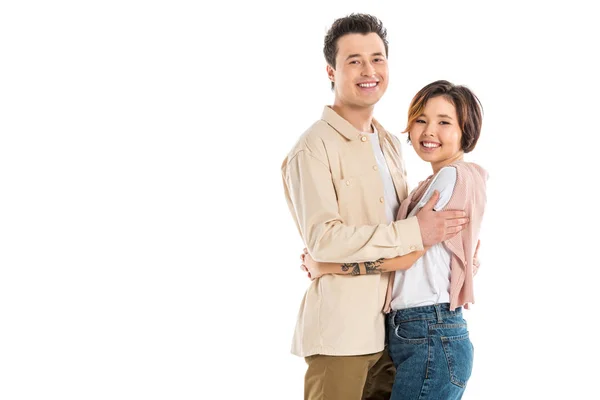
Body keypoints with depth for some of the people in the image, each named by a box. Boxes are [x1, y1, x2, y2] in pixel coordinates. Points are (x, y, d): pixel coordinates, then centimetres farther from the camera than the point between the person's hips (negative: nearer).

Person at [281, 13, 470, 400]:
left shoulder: (389, 143, 16)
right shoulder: (314, 148, -11)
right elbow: (322, 237, -20)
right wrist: (414, 233, -19)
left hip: (390, 325, 8)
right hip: (340, 330, -8)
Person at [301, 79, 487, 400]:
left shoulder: (456, 176, -10)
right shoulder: (431, 184, 19)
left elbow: (405, 255, -14)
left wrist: (324, 265, -7)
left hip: (432, 339, -9)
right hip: (414, 334, 9)